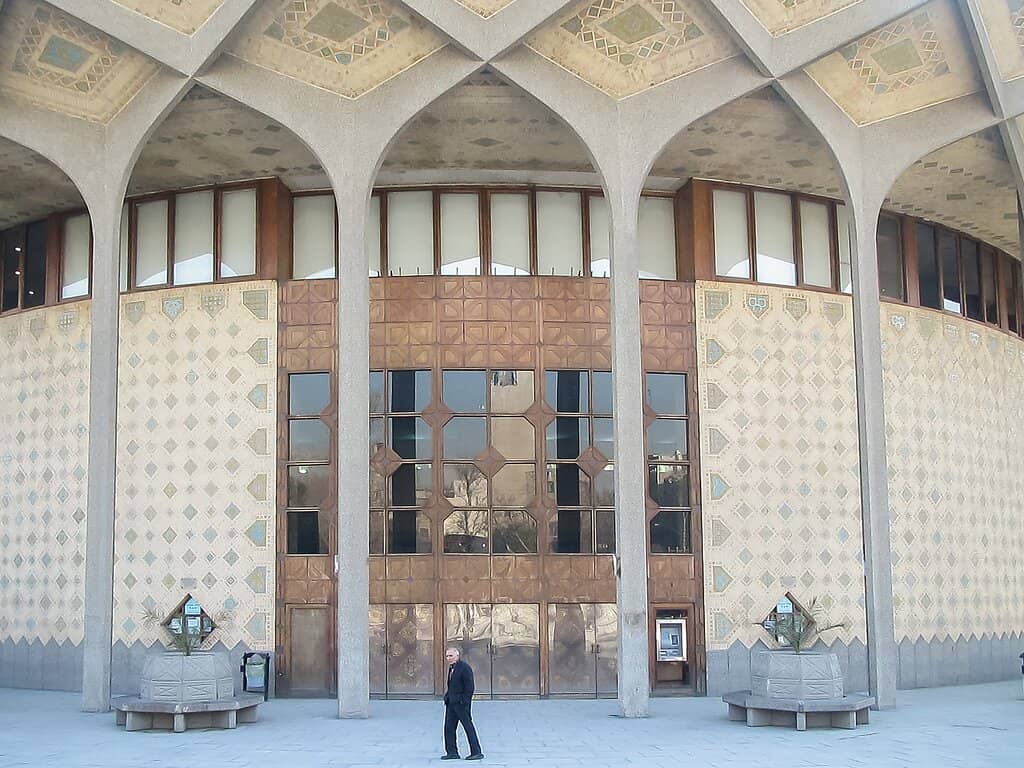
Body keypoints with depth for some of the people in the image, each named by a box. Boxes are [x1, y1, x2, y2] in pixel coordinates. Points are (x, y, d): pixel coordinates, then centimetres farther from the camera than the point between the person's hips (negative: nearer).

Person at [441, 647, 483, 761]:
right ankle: (452, 752, 14)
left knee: (469, 727, -3)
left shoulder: (465, 668, -14)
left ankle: (476, 752, 2)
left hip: (461, 703, -9)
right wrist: (447, 697, 11)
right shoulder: (451, 668, 14)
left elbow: (469, 688, -16)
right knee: (449, 727, 8)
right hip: (451, 703, 9)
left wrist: (464, 702, -19)